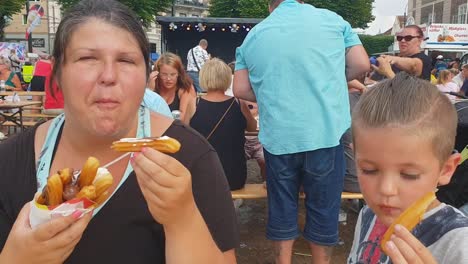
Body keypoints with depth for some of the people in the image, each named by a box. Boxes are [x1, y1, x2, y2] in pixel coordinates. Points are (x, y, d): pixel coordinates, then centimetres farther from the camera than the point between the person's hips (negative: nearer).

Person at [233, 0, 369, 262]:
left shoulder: (254, 35, 9)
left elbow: (241, 89, 7)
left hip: (278, 136, 2)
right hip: (326, 132, -1)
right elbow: (362, 64, 3)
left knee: (282, 205, 15)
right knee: (323, 206, 12)